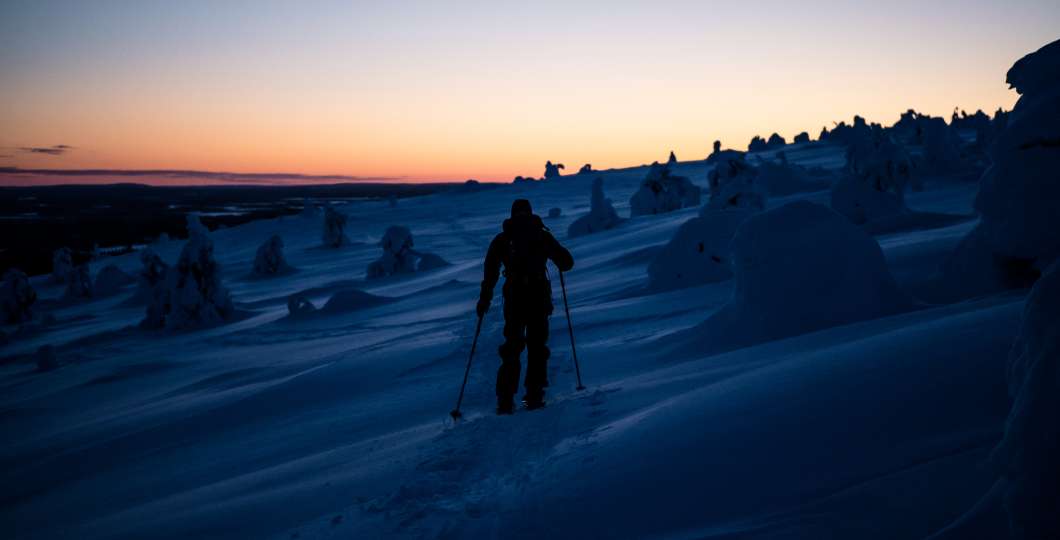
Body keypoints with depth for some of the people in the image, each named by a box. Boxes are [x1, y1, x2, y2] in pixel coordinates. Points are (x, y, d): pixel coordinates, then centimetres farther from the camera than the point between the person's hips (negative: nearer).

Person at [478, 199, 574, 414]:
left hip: (514, 296, 0)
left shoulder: (502, 239, 9)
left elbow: (491, 271, 0)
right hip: (540, 296, 0)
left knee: (512, 347, 9)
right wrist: (560, 264, 34)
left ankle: (506, 400, 1)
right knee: (537, 346, 11)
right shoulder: (543, 236, 10)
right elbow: (567, 262, 11)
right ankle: (534, 396, 7)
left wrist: (484, 299, 4)